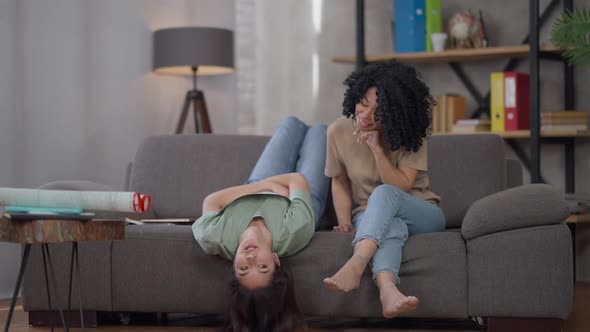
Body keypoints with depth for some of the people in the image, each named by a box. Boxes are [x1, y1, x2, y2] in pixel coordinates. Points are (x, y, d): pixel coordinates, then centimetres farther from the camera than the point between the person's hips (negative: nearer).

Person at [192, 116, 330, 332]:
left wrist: (260, 185, -29)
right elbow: (298, 179, -35)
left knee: (293, 123, 25)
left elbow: (212, 201, -28)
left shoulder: (213, 239, -51)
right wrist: (270, 184, -19)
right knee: (319, 130, 23)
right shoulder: (293, 232, -55)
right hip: (295, 197, -2)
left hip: (250, 195, 2)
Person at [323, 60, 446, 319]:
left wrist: (377, 149, -27)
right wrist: (345, 222, -9)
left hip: (420, 213, -1)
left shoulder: (410, 136, -10)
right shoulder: (339, 131, -5)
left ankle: (355, 265, -60)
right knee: (391, 225, -39)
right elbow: (340, 182, 6)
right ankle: (387, 288, -70)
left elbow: (401, 187, -18)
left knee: (384, 193, -37)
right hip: (372, 217, 1)